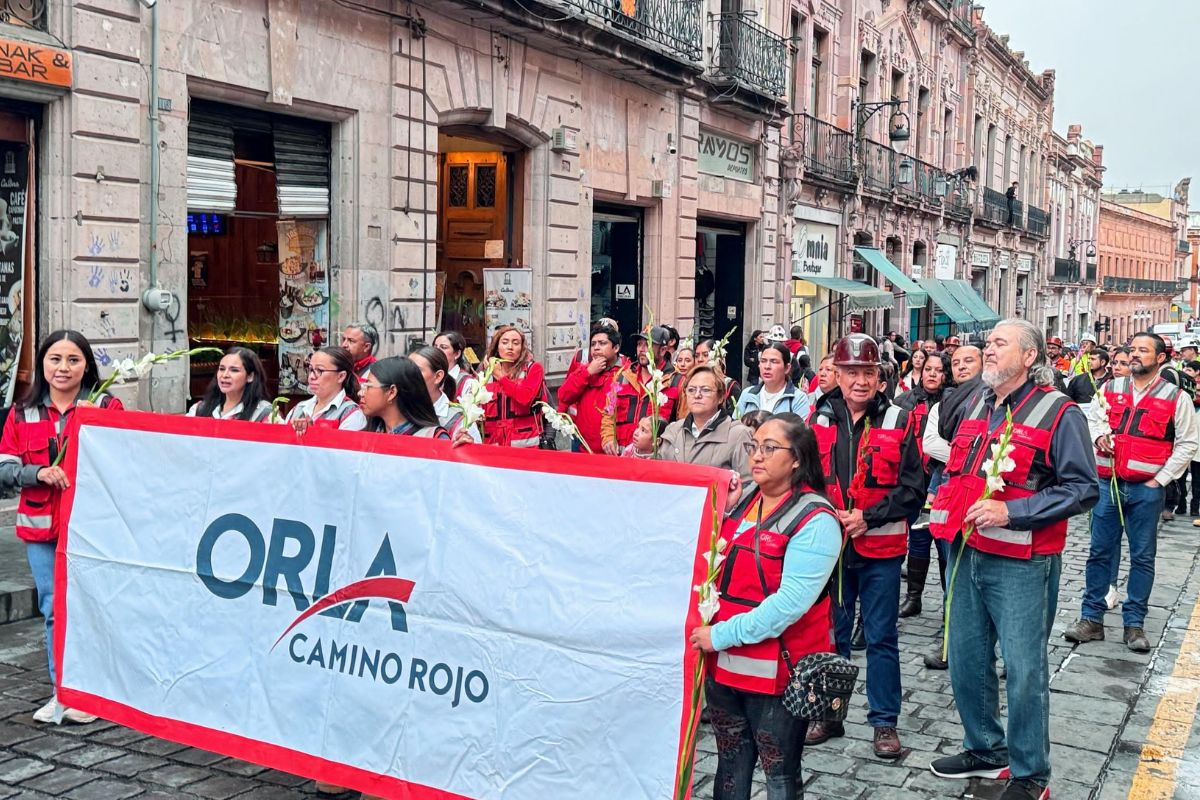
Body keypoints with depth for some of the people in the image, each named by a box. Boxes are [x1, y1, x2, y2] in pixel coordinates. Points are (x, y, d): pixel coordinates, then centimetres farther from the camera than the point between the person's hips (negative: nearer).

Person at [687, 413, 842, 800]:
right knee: (730, 764, 19)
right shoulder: (744, 499, 6)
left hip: (777, 670, -6)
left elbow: (791, 601, -23)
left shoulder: (815, 520, -15)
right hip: (723, 663, 6)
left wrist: (722, 635, -21)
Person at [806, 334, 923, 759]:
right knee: (830, 632, 13)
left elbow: (912, 488, -6)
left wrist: (868, 517, -15)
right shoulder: (820, 419, 3)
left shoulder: (897, 421, -4)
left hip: (880, 548, -2)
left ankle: (884, 721, 18)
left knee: (881, 637, 6)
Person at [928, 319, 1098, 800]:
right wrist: (945, 497, 9)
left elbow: (1082, 489, -14)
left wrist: (1010, 512, -21)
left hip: (1021, 563, -7)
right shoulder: (973, 404, 11)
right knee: (966, 660, 14)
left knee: (1024, 669, 0)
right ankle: (986, 751, 33)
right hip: (967, 553, 7)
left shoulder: (1058, 413, -9)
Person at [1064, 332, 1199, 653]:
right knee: (1099, 552, 6)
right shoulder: (1111, 388, 8)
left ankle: (1134, 623, 15)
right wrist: (1100, 435, -8)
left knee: (1142, 556, 5)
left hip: (1146, 488, -2)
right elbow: (1093, 419, 16)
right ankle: (1091, 619, 14)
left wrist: (1160, 479, -6)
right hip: (1108, 482, 2)